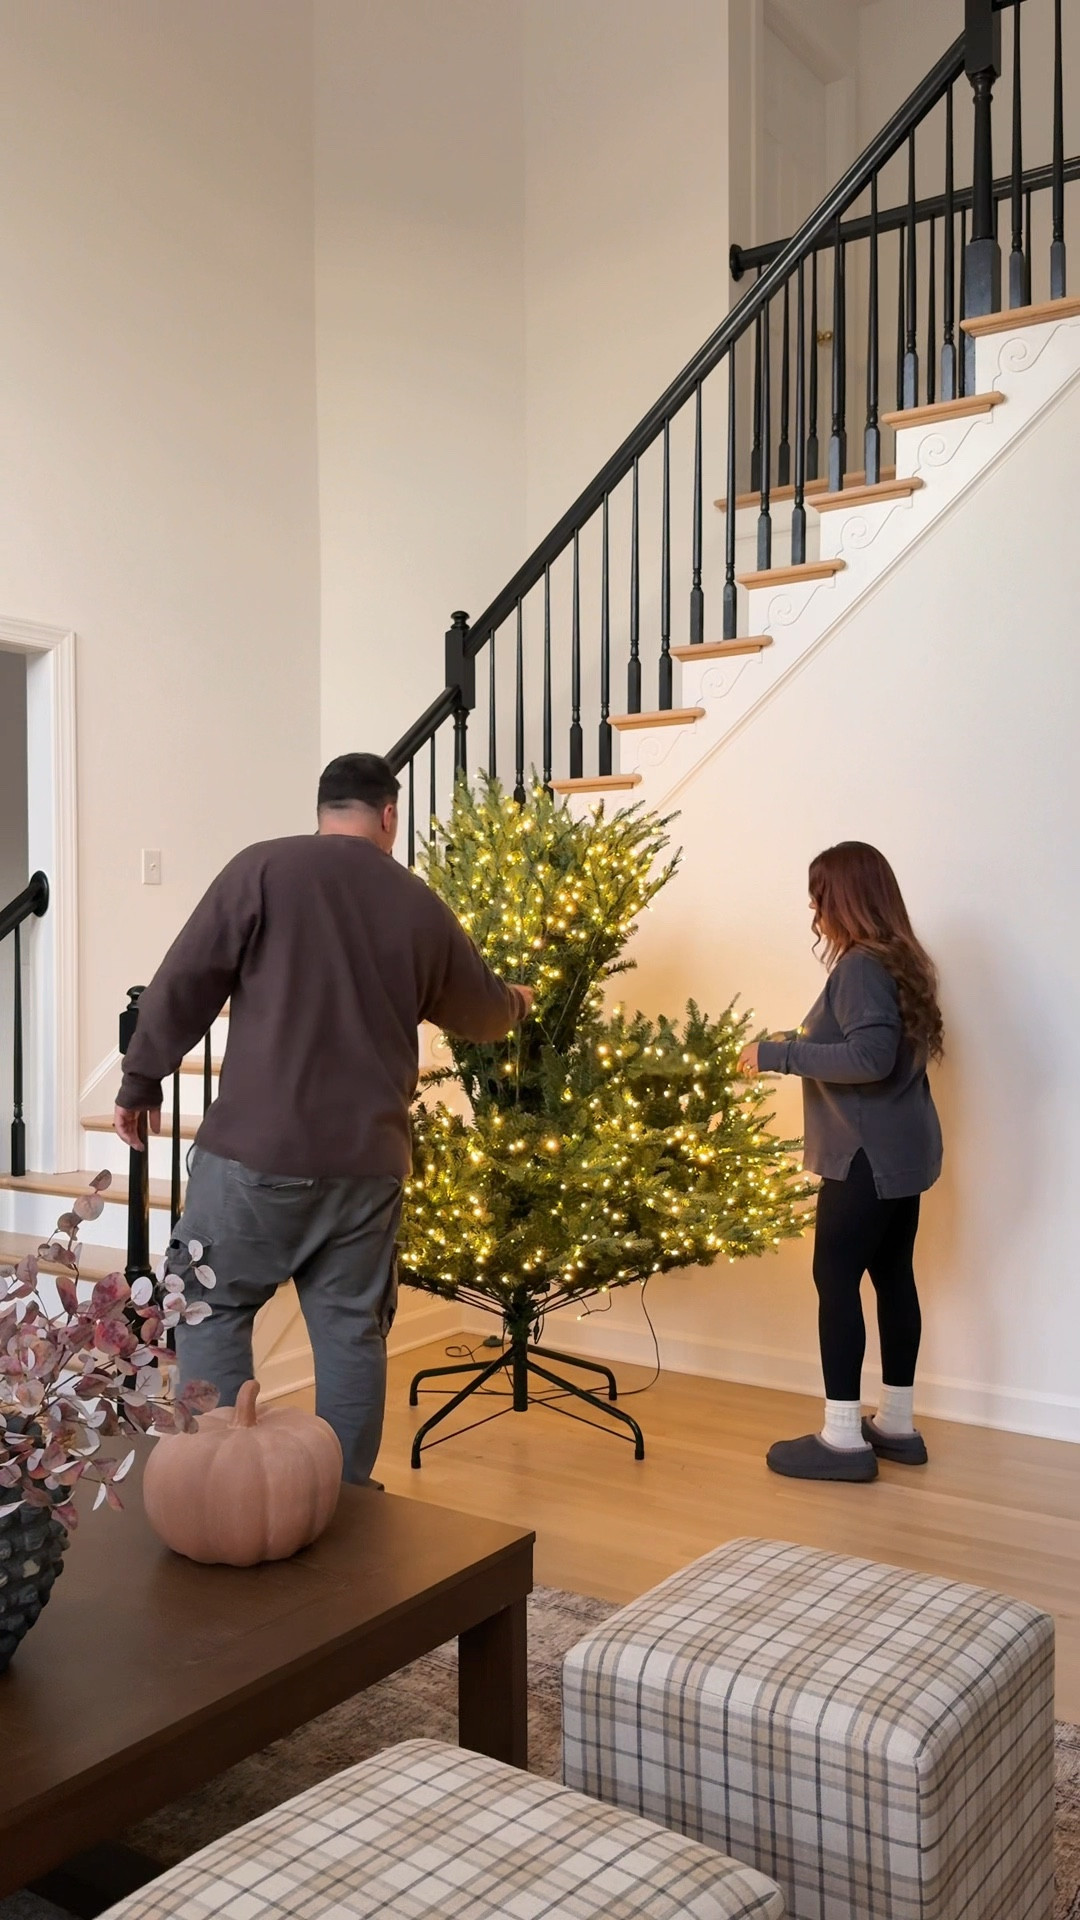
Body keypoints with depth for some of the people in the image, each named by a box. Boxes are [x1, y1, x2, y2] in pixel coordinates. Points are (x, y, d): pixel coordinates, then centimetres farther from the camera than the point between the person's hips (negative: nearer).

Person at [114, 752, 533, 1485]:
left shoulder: (264, 869, -4)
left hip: (257, 1147, -3)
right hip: (367, 1157, 4)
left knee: (211, 1307, 12)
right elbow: (481, 1012, 23)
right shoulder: (421, 906, 8)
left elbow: (184, 985, -4)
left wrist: (141, 1081, 8)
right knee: (353, 1329, 12)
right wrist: (517, 1003, 46)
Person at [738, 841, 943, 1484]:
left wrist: (781, 1054, -20)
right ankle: (897, 1424, 22)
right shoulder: (900, 959, 12)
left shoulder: (861, 966, -17)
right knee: (893, 1276, 13)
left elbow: (871, 1057, -27)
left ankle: (843, 1438, 0)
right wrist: (807, 1045, 17)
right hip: (901, 1151, 10)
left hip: (869, 1156, -10)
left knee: (837, 1278, -4)